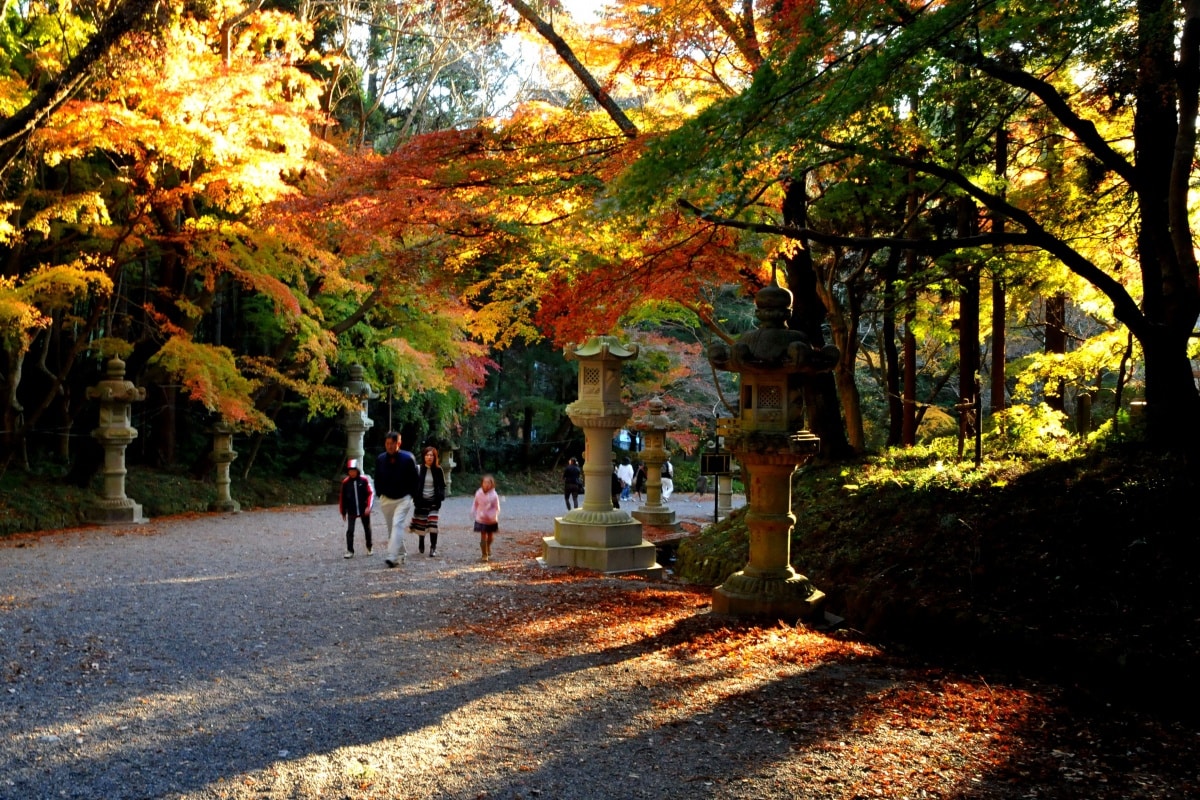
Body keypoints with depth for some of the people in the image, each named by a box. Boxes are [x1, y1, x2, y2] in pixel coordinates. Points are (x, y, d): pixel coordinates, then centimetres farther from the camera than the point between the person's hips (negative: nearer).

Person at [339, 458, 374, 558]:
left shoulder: (364, 480, -9)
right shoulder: (345, 482, -3)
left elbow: (371, 493, -7)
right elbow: (342, 497, 4)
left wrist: (369, 506, -16)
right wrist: (343, 512, 6)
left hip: (364, 510, 0)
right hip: (351, 511, 0)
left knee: (367, 529, 13)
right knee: (350, 530, -6)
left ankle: (369, 547, 32)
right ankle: (350, 551, 0)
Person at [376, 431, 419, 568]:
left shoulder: (408, 458, -10)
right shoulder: (381, 459, -1)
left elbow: (414, 479, -2)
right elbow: (377, 479, 12)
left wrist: (410, 496, -2)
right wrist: (380, 494, 7)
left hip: (403, 499, -4)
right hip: (386, 499, 4)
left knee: (397, 525, -18)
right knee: (391, 528, 10)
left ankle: (392, 556, -24)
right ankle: (401, 554, 25)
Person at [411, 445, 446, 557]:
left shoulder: (438, 470, 1)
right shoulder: (418, 469, -2)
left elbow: (442, 485, 7)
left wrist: (441, 496, -9)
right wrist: (415, 497, -13)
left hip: (433, 501, -1)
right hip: (421, 501, 1)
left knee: (433, 524, -11)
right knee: (421, 524, 10)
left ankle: (433, 548, -5)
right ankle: (421, 545, 34)